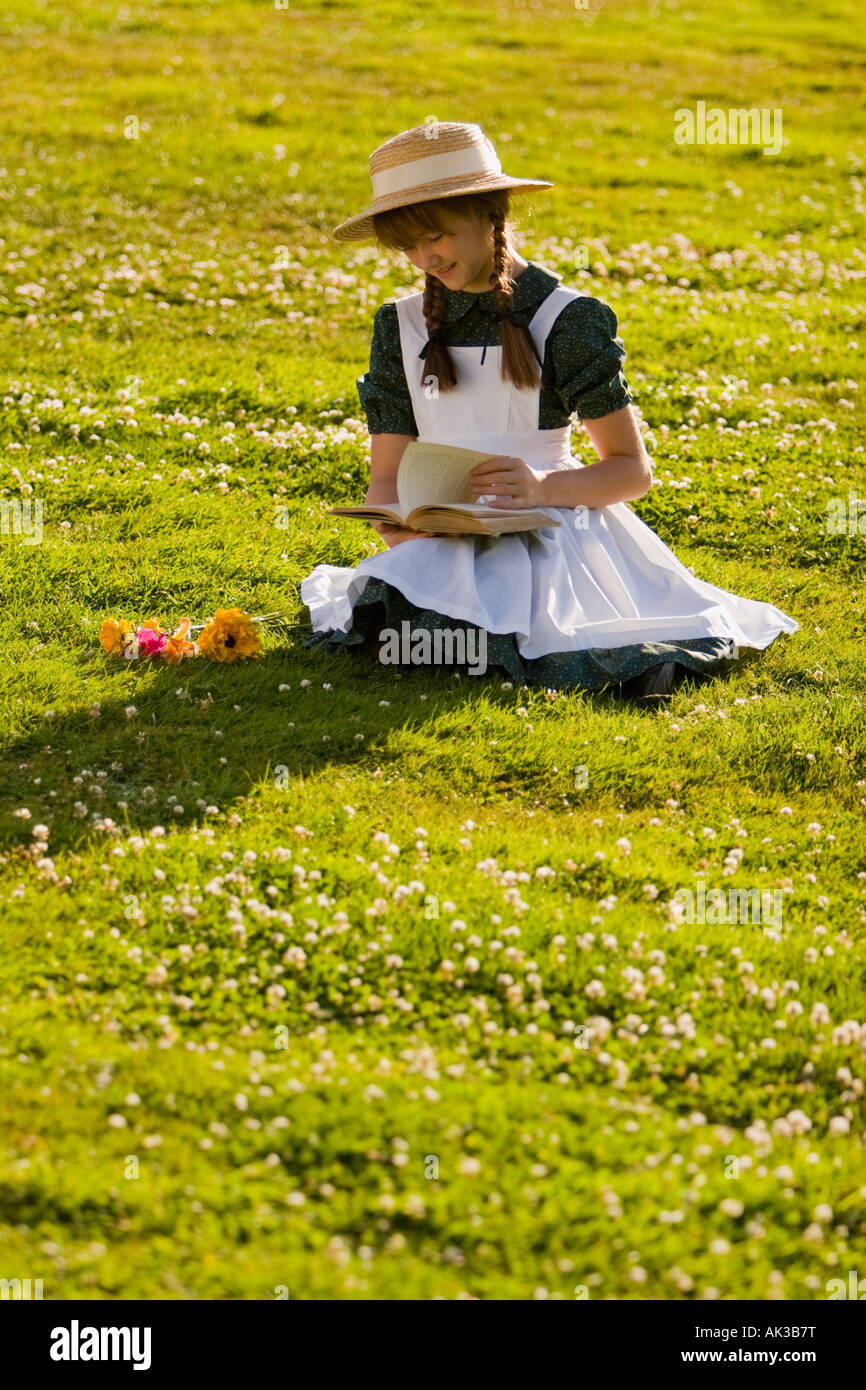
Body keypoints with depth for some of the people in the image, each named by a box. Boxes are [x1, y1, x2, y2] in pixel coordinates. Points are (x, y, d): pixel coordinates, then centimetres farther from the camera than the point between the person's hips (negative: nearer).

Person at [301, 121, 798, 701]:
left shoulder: (564, 319, -1)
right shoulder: (402, 325, 11)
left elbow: (634, 469, -1)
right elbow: (387, 476, 10)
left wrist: (543, 487, -21)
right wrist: (397, 523, -15)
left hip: (549, 529, -4)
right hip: (445, 539, 4)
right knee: (391, 633, -28)